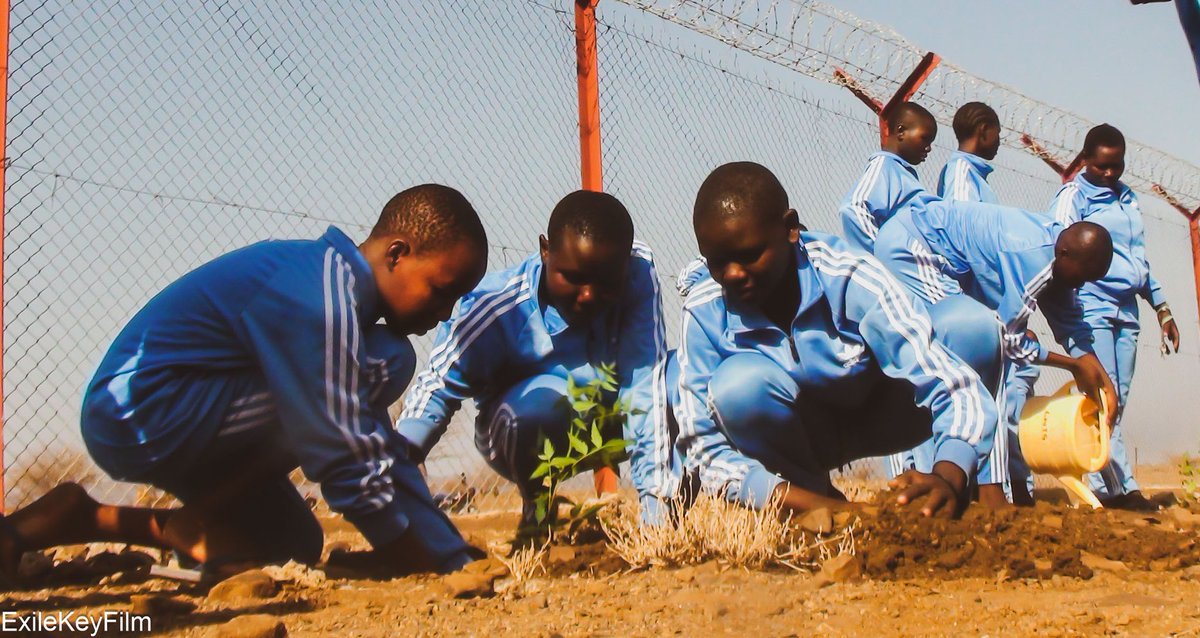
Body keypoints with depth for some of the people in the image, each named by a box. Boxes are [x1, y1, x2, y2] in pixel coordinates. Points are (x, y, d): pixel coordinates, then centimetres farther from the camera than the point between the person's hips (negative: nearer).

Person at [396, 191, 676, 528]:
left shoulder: (638, 272, -26)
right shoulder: (498, 307, -28)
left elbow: (646, 380, -30)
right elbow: (439, 385, -20)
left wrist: (655, 498, -35)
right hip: (523, 433, -2)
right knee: (542, 399, -36)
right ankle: (537, 506, -7)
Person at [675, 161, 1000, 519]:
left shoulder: (849, 280, -29)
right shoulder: (705, 311, -24)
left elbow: (956, 387, -31)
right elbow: (702, 446, -23)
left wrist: (948, 478, -52)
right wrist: (819, 507, -37)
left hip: (880, 417, -1)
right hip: (797, 436, 1)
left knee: (973, 326, -28)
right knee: (736, 384, -34)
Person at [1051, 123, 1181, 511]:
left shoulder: (1129, 200, 21)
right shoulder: (1073, 196, 0)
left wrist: (1161, 308, 25)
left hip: (1125, 312, 7)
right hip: (1091, 309, -7)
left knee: (1116, 404, 3)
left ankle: (1101, 487, 5)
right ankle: (1122, 487, -11)